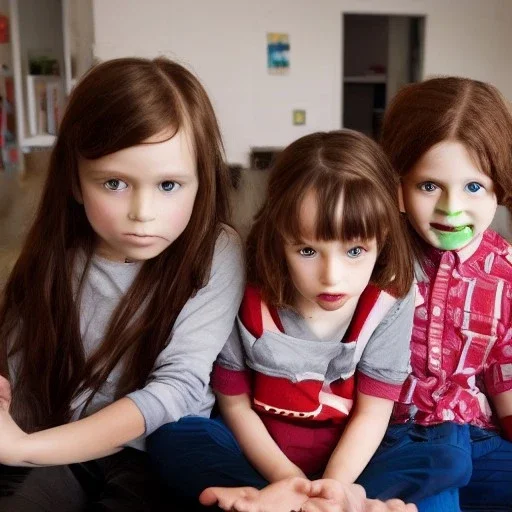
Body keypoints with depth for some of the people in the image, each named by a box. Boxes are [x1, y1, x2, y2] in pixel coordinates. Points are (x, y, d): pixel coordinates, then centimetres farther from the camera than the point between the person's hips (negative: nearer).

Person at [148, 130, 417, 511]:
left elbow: (372, 414, -13)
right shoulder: (250, 301, -17)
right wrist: (284, 477, -17)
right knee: (169, 438, -25)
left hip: (347, 462, 0)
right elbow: (234, 403, -6)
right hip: (261, 457, 1)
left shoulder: (388, 304, -17)